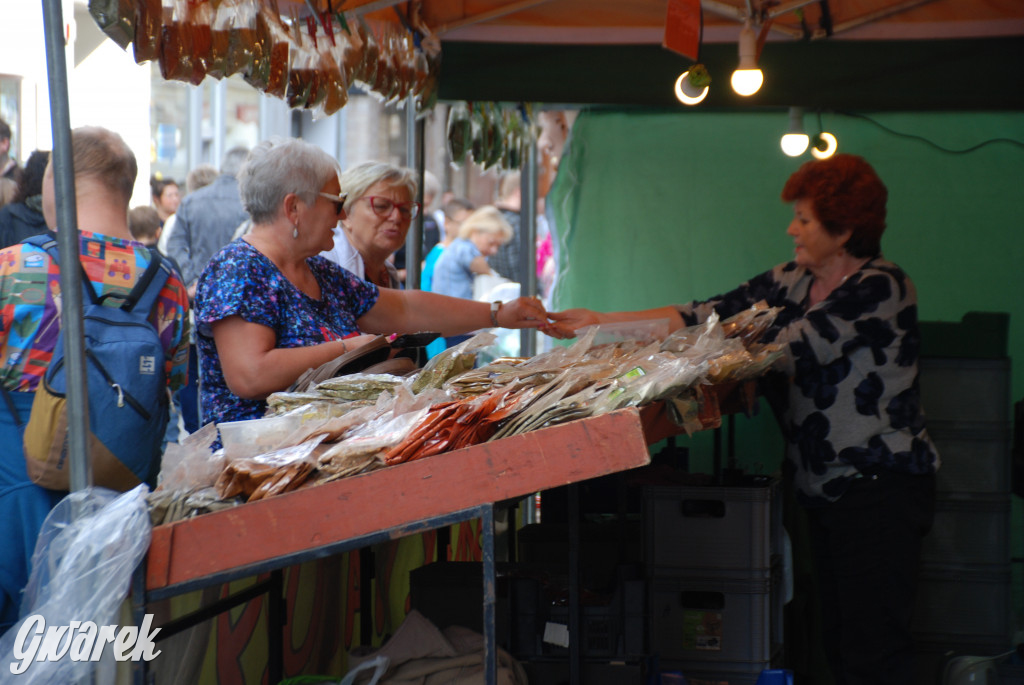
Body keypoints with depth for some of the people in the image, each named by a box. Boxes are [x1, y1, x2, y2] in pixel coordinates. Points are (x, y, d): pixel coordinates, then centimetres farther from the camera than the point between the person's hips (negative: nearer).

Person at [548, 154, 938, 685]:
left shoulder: (879, 287, -12)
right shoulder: (790, 282, 12)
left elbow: (789, 350, -19)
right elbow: (708, 317, 9)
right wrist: (600, 322, 5)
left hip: (879, 486, -8)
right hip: (825, 488, 8)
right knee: (839, 640, 9)